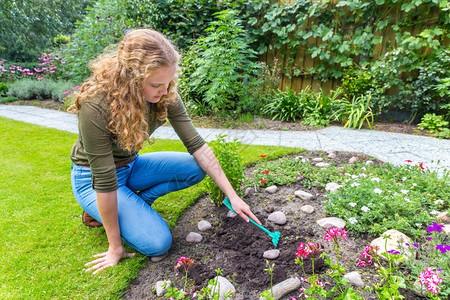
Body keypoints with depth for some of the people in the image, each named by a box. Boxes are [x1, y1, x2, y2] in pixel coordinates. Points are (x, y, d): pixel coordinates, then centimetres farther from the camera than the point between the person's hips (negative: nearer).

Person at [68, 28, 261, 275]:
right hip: (93, 179, -5)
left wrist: (233, 196, -16)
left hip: (130, 166, 6)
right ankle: (99, 212, 7)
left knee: (196, 168, -13)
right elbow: (104, 180, -29)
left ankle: (133, 206, 2)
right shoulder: (97, 106, -34)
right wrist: (115, 247, -20)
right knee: (157, 243, -19)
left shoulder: (165, 95, -18)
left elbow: (197, 145, -15)